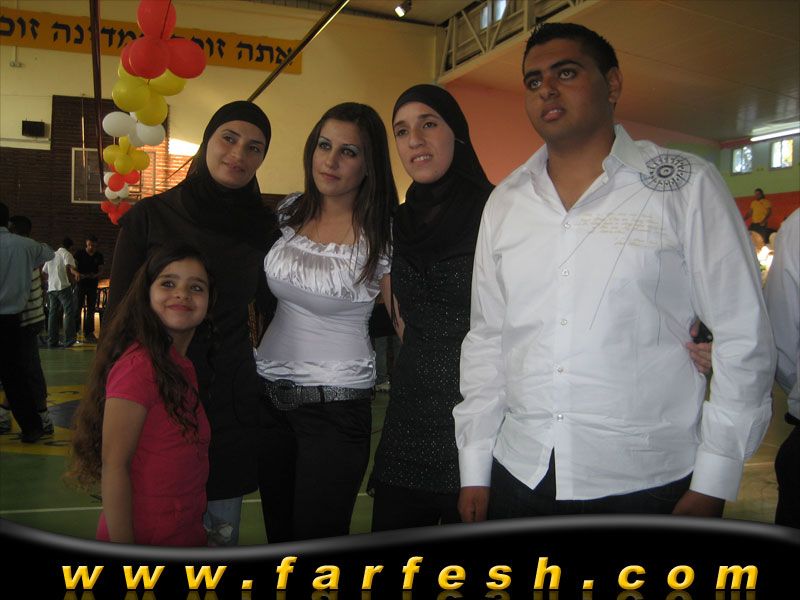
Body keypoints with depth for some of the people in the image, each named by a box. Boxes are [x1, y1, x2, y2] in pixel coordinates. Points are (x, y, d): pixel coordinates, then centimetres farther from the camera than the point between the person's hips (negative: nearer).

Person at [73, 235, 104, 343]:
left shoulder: (99, 256, 7)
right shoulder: (79, 253, 0)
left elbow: (100, 270, 9)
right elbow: (73, 268, -3)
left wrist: (96, 275, -14)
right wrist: (77, 274, -24)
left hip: (92, 284, 3)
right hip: (80, 284, -3)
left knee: (91, 310, 5)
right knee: (77, 308, -7)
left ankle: (89, 333, 11)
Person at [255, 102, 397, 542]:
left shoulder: (382, 235, -12)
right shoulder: (291, 211, 4)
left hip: (335, 404, -5)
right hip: (268, 393, 5)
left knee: (316, 539, 3)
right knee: (278, 534, 17)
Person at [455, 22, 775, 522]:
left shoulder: (687, 186, -4)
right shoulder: (505, 202, 7)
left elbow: (743, 336, -4)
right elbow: (486, 338, 9)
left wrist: (714, 482, -7)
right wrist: (475, 470, 7)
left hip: (646, 485, -3)